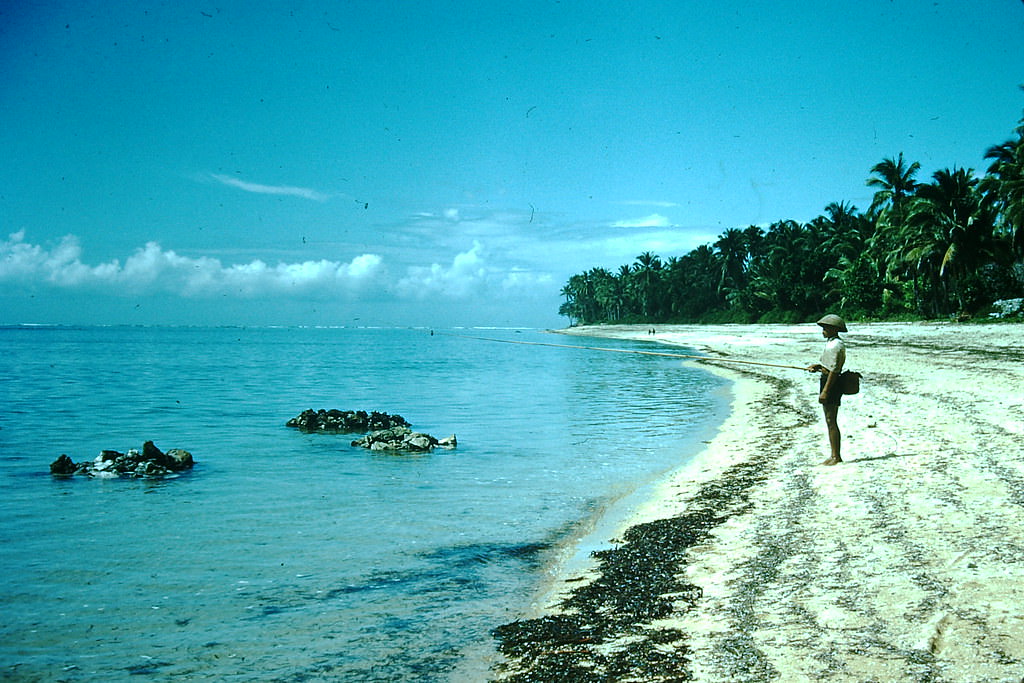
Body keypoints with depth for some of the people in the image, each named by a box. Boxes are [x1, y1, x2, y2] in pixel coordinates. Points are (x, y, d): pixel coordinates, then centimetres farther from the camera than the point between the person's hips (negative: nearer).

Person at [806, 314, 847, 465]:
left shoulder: (836, 345, -16)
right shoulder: (831, 343, 16)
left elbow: (834, 370, -20)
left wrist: (825, 391, -22)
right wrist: (818, 367, 12)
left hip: (832, 384, -11)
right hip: (827, 383, 11)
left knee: (832, 422, -7)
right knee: (830, 422, 13)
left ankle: (836, 457, -4)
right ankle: (833, 456, 18)